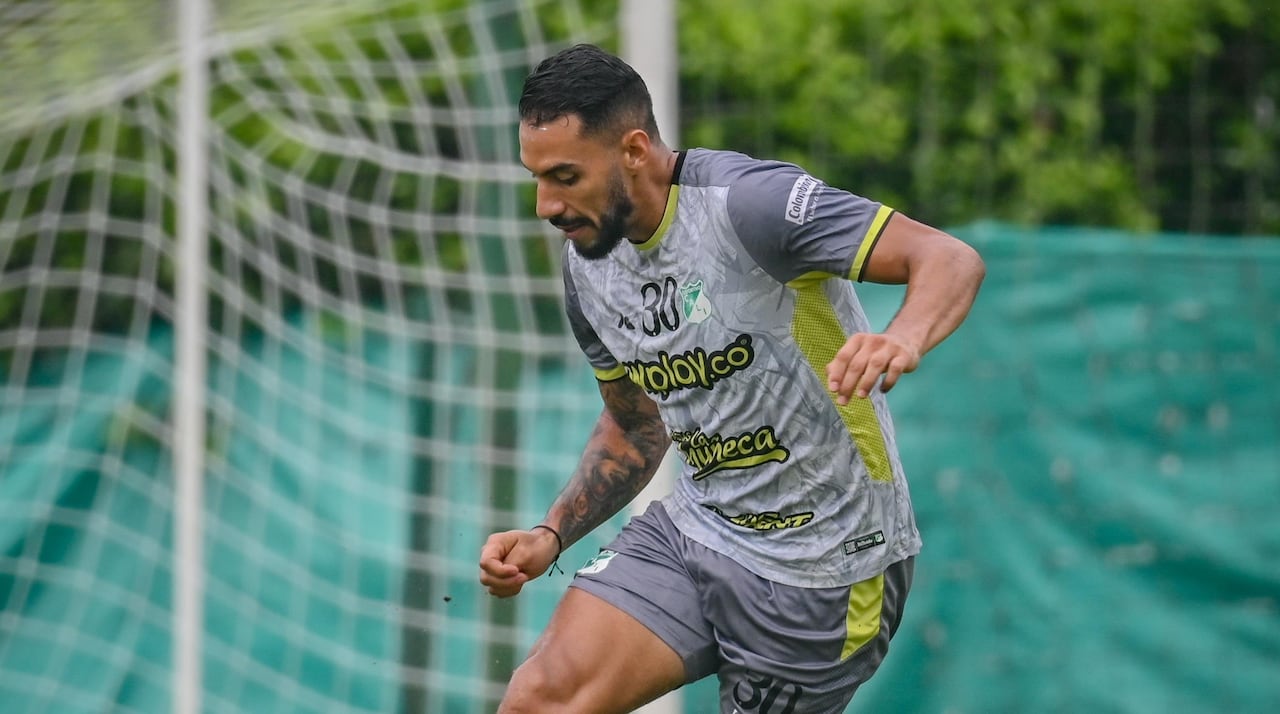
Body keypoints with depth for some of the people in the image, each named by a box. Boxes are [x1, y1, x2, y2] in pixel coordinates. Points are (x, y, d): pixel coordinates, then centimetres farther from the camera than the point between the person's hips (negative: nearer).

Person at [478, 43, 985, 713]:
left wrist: (903, 339, -49)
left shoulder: (747, 201, -21)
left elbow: (952, 261, -28)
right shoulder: (587, 266, 3)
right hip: (692, 528, 6)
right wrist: (551, 537, 4)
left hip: (822, 563, -6)